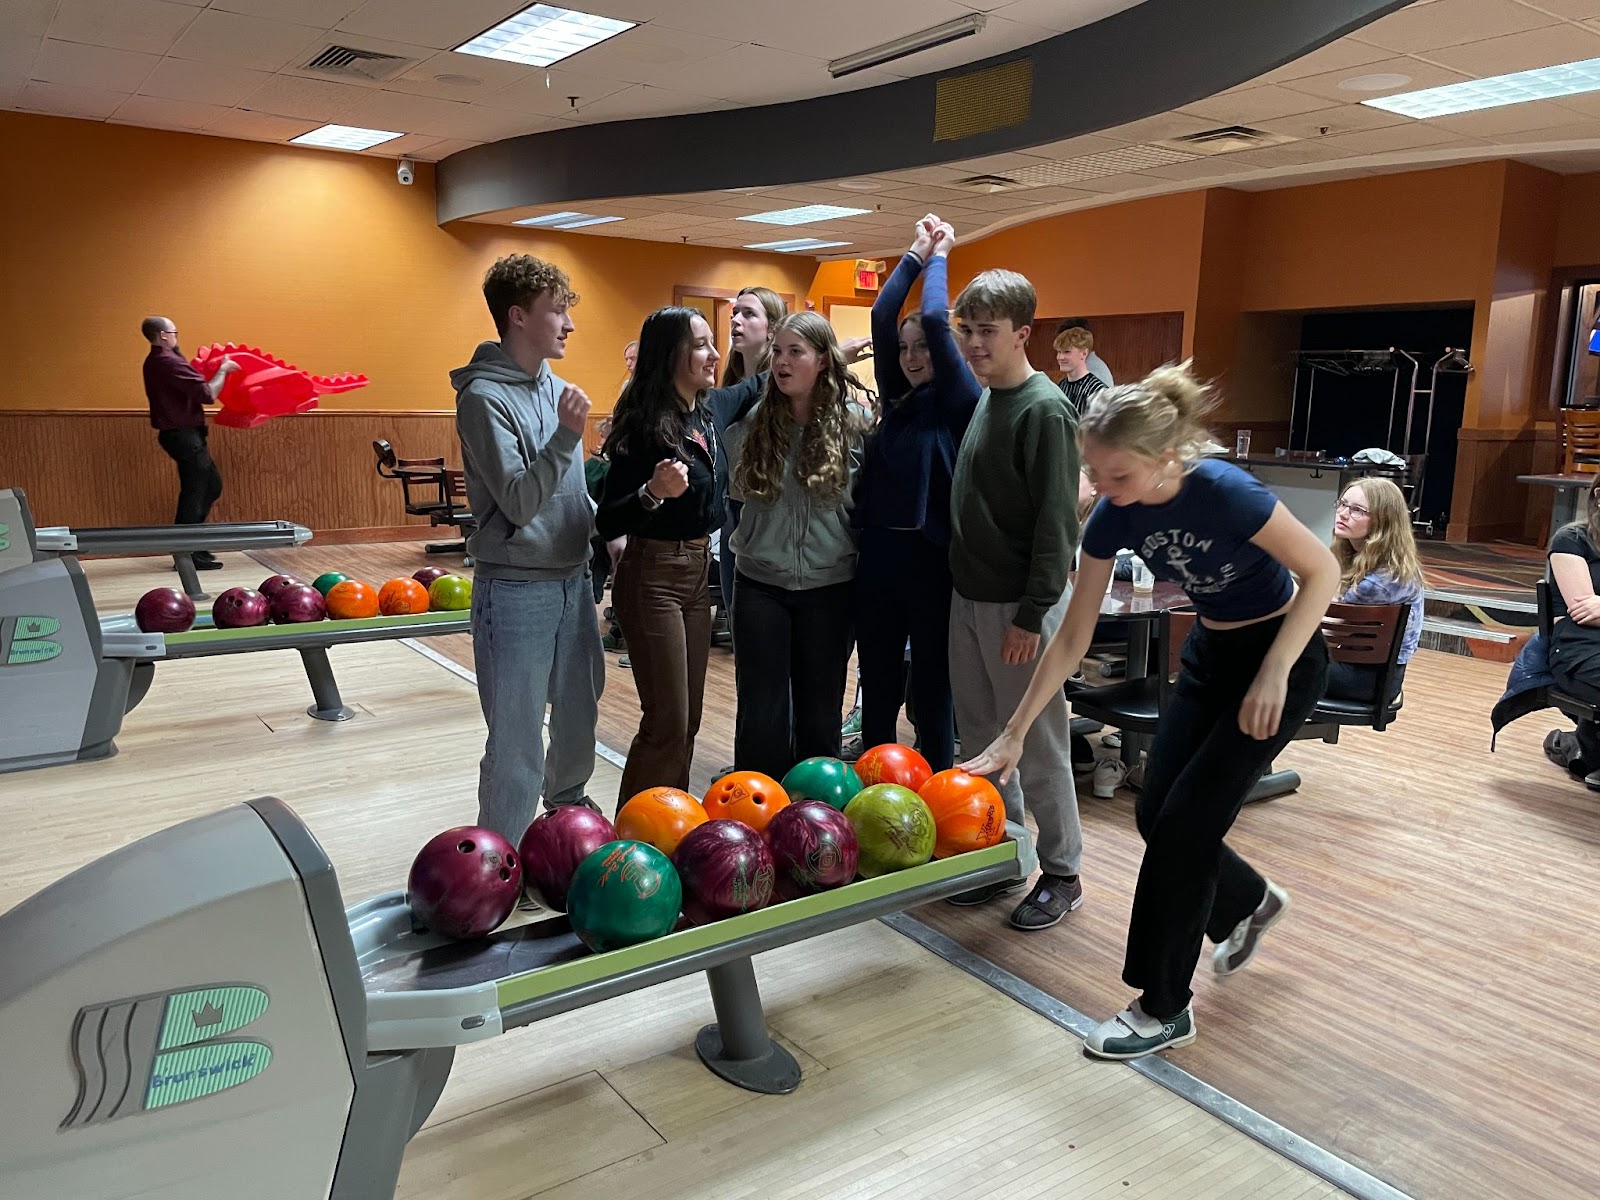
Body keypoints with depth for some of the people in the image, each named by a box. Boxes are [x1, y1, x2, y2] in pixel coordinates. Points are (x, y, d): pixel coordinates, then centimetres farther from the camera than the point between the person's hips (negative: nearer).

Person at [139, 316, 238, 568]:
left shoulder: (155, 362, 13)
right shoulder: (169, 363, -20)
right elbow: (208, 394, -23)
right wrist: (223, 370, -10)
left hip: (177, 432, 11)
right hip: (184, 435, -10)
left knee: (212, 484, 18)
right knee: (194, 492, -4)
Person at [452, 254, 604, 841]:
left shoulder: (555, 385, 9)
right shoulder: (485, 396, -14)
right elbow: (518, 502, -21)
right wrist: (566, 435, -30)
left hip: (573, 579, 8)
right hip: (517, 589, -8)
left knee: (579, 715, 21)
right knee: (518, 741, -1)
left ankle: (568, 804, 45)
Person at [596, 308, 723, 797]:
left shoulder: (706, 416, 6)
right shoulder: (645, 424, -17)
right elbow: (607, 523, -18)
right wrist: (652, 493, -34)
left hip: (698, 572, 8)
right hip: (653, 576, -8)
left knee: (689, 719, 13)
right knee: (667, 723, -4)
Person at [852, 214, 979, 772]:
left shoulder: (959, 404, -3)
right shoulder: (897, 400, 12)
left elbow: (935, 320, -11)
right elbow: (882, 317, 6)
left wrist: (938, 257, 5)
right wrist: (915, 254, 10)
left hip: (931, 558, -6)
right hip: (877, 555, 6)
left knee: (930, 690, 5)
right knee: (877, 686, 14)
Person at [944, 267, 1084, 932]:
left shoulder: (1044, 410, -15)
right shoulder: (985, 399, 11)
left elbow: (1056, 521, -18)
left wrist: (1032, 614, -19)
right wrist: (968, 591, 15)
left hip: (1019, 604, -8)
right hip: (969, 597, 8)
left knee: (1037, 747, 3)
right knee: (981, 739, 15)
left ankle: (1061, 875, 19)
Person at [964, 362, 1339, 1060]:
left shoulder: (1224, 492, -30)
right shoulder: (1114, 516, -13)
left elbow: (1322, 570, -18)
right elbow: (1072, 638, -7)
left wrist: (1273, 674, -24)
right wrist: (1013, 733, -7)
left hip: (1281, 654, -6)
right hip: (1211, 651, 6)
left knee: (1185, 821, -8)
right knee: (1156, 815, 4)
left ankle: (1164, 1011, 7)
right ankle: (1251, 902, 37)